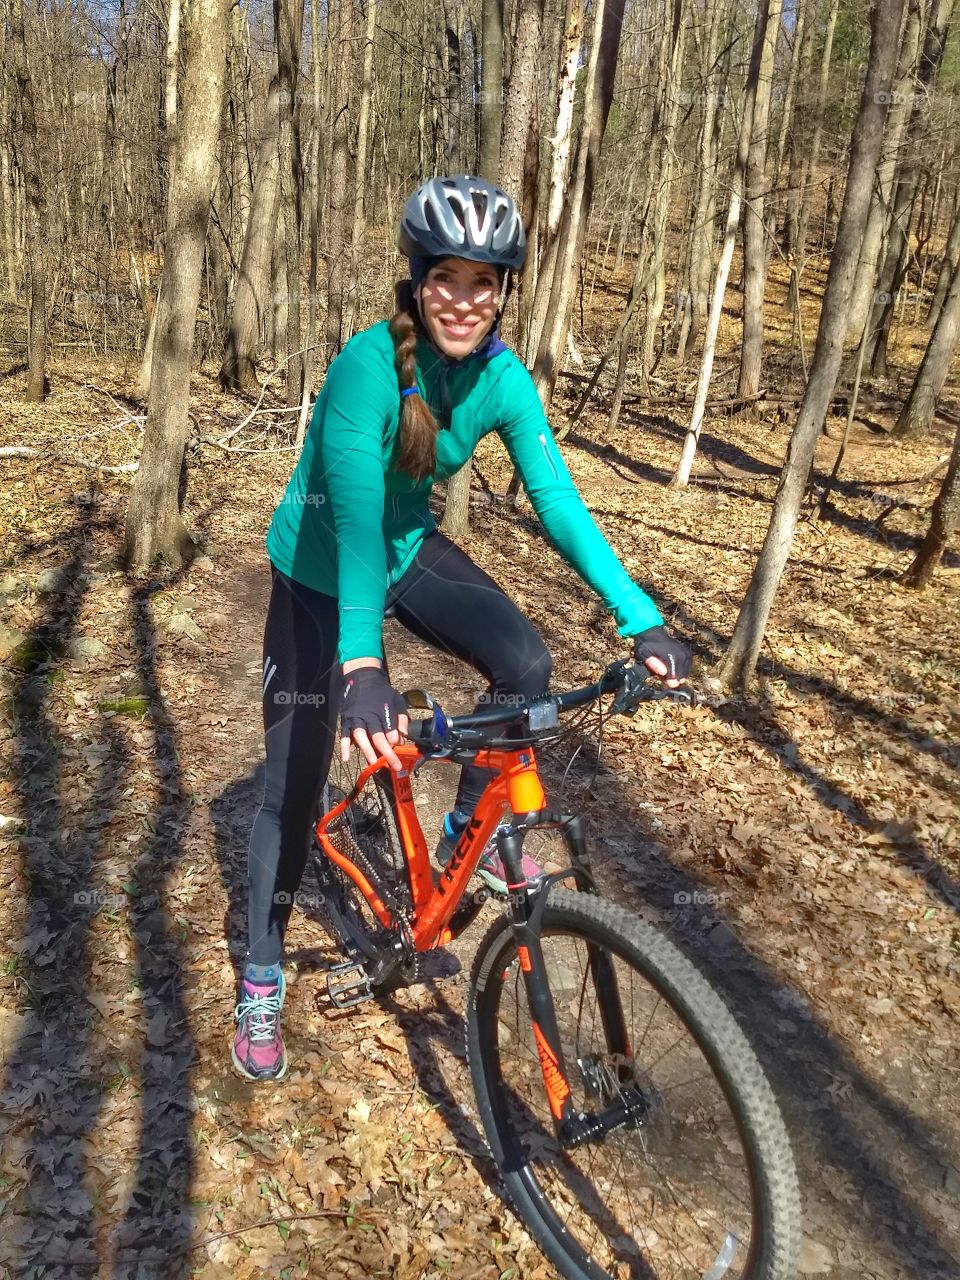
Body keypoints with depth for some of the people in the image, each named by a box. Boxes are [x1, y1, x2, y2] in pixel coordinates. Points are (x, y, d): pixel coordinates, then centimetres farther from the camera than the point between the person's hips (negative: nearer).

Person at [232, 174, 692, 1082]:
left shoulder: (501, 378, -15)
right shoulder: (367, 365, -31)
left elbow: (558, 502, -18)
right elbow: (354, 514, -40)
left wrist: (643, 621, -26)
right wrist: (362, 668, -50)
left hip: (408, 550, 4)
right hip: (317, 570, -4)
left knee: (525, 664, -19)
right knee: (295, 780, -1)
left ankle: (469, 833, 8)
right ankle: (260, 980, 20)